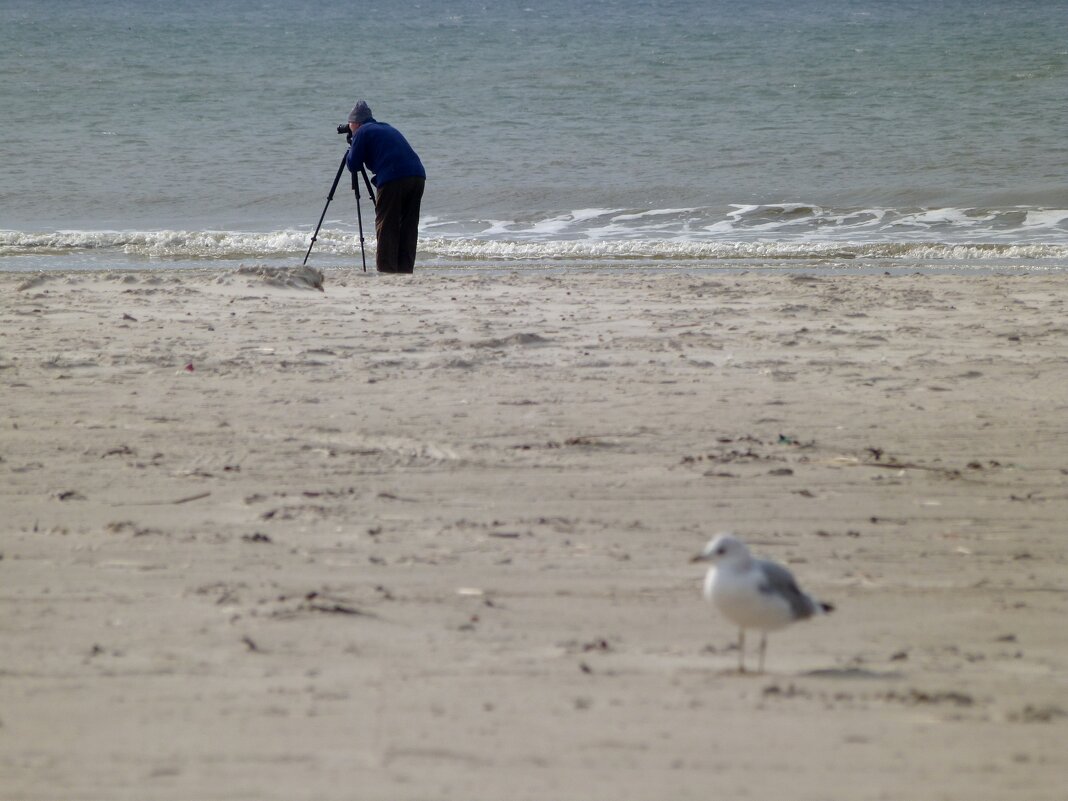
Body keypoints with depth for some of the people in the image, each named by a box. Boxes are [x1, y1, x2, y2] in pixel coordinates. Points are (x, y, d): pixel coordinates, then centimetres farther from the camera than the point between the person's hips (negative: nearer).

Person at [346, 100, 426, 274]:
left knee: (386, 228, -1)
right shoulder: (388, 129, 30)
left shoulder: (362, 132, 8)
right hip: (418, 176, 7)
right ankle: (405, 270, 8)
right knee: (408, 228, 10)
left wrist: (350, 151, 25)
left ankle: (386, 271, -5)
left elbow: (354, 165, 8)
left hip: (393, 181, -7)